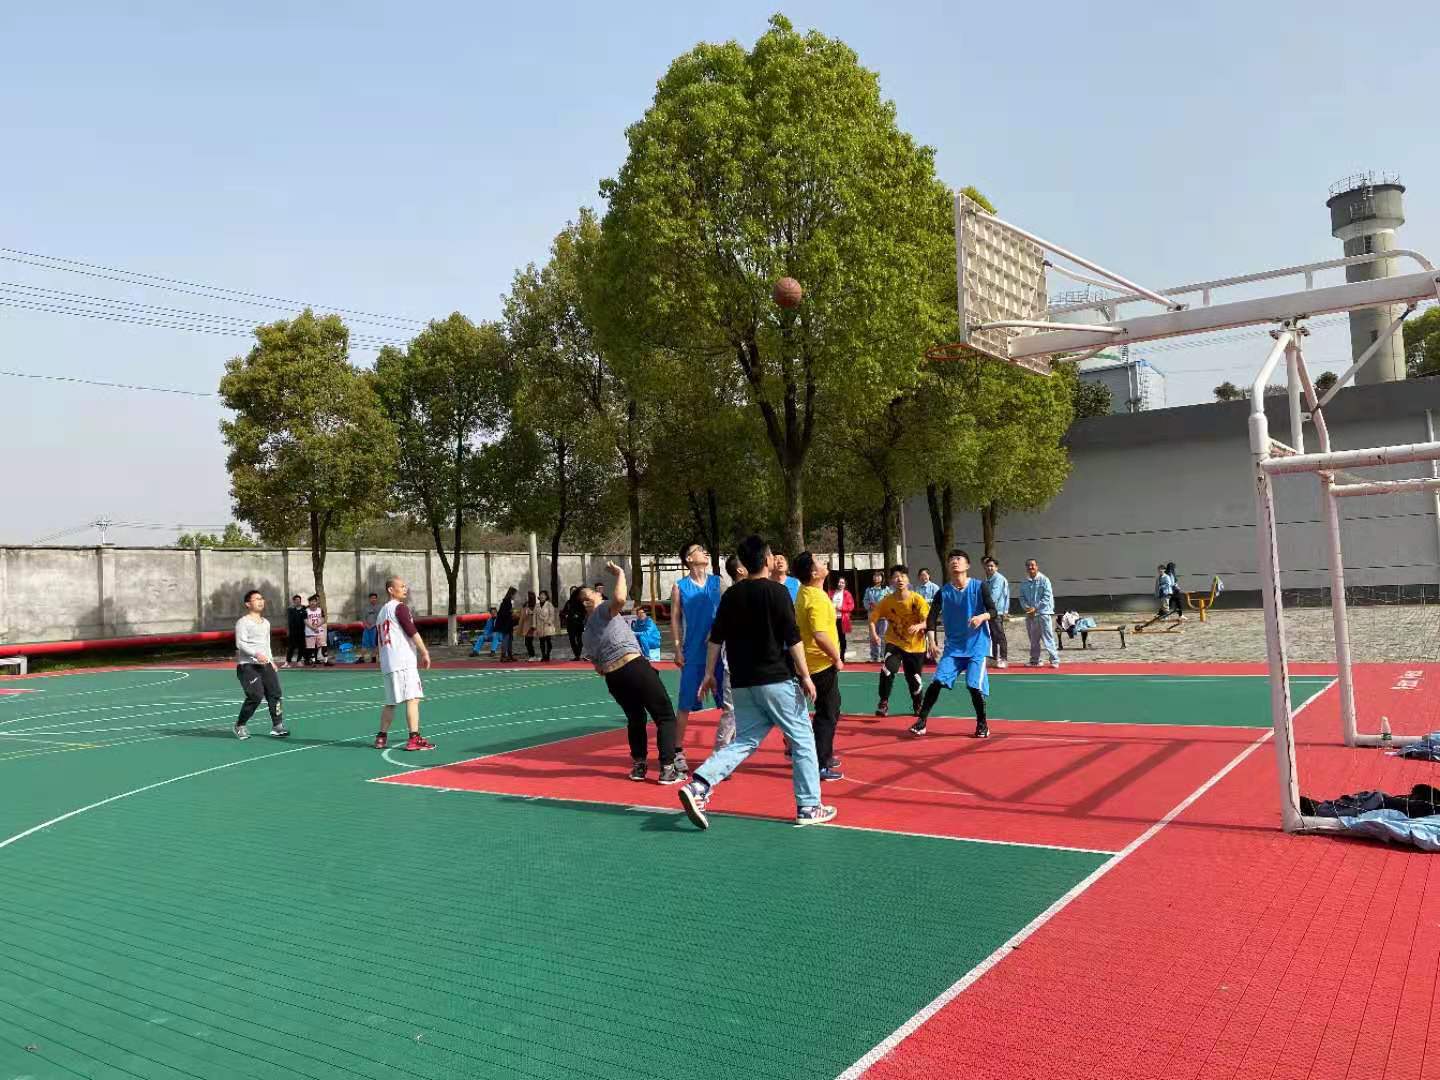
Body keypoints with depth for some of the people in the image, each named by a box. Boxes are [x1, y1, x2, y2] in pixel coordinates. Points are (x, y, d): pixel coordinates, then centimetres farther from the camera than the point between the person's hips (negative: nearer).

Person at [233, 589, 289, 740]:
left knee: (274, 692, -4)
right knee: (255, 696, -14)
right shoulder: (243, 622, -6)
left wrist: (271, 660, 19)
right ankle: (240, 726, 6)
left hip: (265, 663, 7)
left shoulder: (266, 623, 18)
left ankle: (277, 725, 1)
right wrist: (256, 654, -28)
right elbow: (240, 643, -16)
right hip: (247, 665, -7)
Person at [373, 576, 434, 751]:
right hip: (403, 661, -9)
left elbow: (378, 639, 27)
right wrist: (424, 653, -12)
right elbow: (411, 631, -14)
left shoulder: (382, 611, 23)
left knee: (391, 702, 16)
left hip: (387, 663, 9)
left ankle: (381, 737, 20)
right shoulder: (400, 607, -4)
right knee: (412, 698, -12)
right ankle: (414, 739, -17)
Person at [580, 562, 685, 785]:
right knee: (665, 716, 1)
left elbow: (598, 667, 22)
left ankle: (638, 766, 22)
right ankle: (667, 769, -5)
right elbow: (619, 599, -25)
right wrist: (620, 574, -11)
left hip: (612, 677, 7)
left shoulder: (587, 632, 21)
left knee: (635, 719, 26)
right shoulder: (603, 609, 1)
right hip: (634, 666, -7)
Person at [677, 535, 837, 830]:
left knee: (745, 741, 10)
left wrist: (709, 674, 17)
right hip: (776, 680, -5)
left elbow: (716, 638, 9)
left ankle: (699, 786, -8)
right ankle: (809, 807, 12)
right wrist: (805, 676, -6)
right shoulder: (777, 591, -8)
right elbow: (793, 638, -11)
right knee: (803, 738, 8)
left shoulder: (731, 594, 8)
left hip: (742, 684, 6)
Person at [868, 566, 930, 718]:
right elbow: (873, 617, -3)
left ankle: (917, 706, 38)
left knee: (914, 680, 7)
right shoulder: (887, 601, -12)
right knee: (887, 670, -25)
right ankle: (883, 703, -6)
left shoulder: (917, 599, -16)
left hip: (915, 646, 0)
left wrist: (919, 626, -38)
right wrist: (873, 633, -21)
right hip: (894, 643, 0)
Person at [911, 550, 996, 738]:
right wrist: (931, 641, -14)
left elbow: (993, 612, -6)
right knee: (937, 681, -9)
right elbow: (932, 617, -2)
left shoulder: (979, 587, -4)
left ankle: (982, 724, 12)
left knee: (974, 685, -10)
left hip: (977, 646, -2)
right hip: (953, 646, 2)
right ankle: (921, 721, 1)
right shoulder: (943, 592, 1)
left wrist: (982, 616, -28)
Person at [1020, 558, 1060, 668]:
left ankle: (1054, 660, -5)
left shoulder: (1044, 580, -4)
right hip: (1030, 615, 5)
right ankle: (1034, 661, 20)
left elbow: (1047, 597, -9)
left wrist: (1035, 608, -14)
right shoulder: (1024, 583, 10)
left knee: (1048, 638, -8)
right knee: (1033, 639, 11)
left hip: (1043, 613, -5)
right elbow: (1022, 597, 11)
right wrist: (1027, 607, -8)